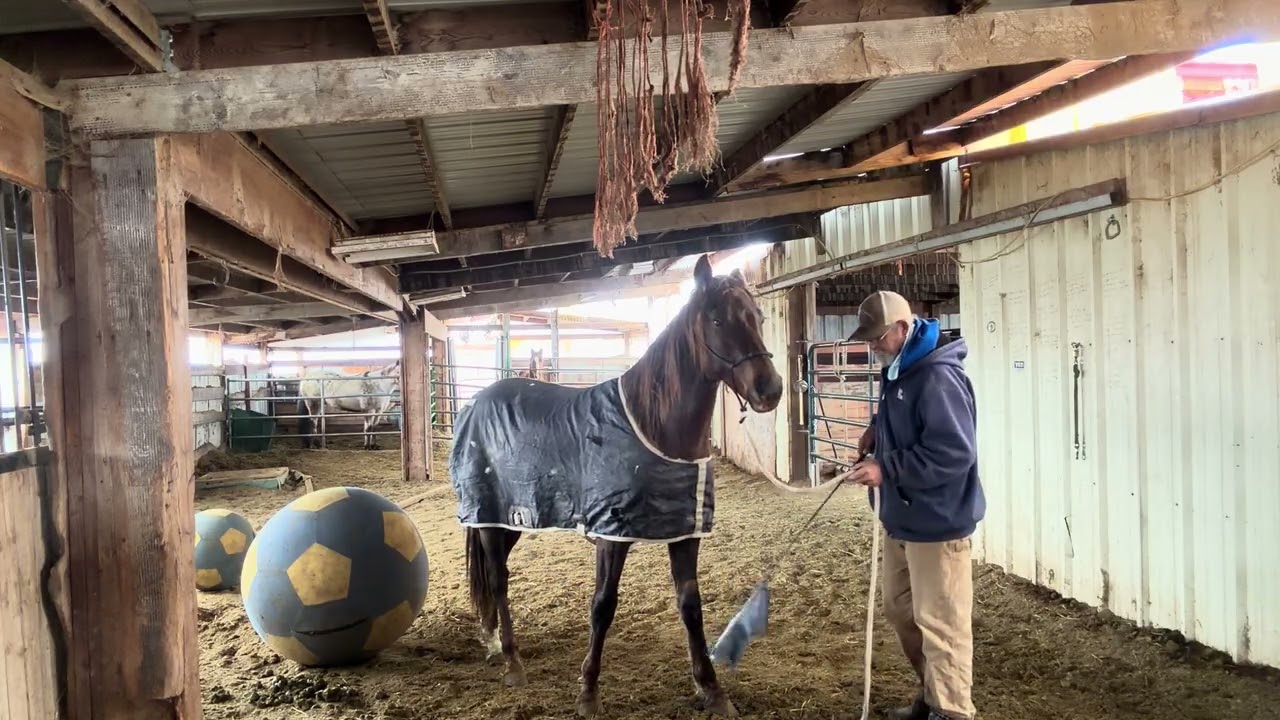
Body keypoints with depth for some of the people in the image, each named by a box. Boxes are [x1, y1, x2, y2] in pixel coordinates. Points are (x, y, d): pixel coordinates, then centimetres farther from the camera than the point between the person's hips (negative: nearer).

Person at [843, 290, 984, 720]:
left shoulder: (939, 378, -22)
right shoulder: (896, 371, 9)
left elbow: (954, 453, -28)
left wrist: (886, 469, -26)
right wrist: (877, 429, 6)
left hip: (937, 523, -10)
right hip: (901, 519, 11)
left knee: (940, 623, 1)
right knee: (899, 610, 21)